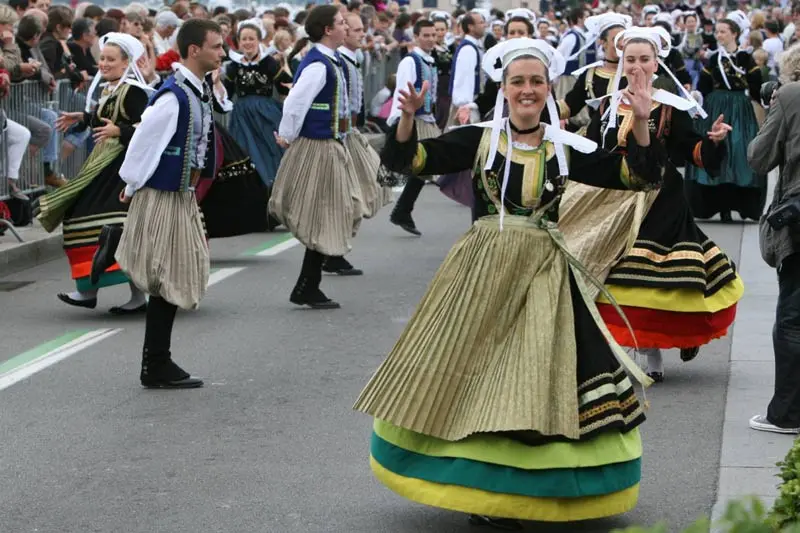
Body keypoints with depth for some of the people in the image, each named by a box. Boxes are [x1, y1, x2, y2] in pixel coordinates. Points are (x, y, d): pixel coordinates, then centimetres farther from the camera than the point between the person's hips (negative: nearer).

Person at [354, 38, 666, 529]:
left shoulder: (567, 149, 2)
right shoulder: (479, 140, -1)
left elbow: (639, 175, 1)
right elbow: (406, 159, -6)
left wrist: (640, 124, -13)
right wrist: (409, 117, -25)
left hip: (545, 276, 1)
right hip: (483, 271, -1)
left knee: (536, 377, 3)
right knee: (472, 375, 4)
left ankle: (511, 488, 16)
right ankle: (475, 484, 18)